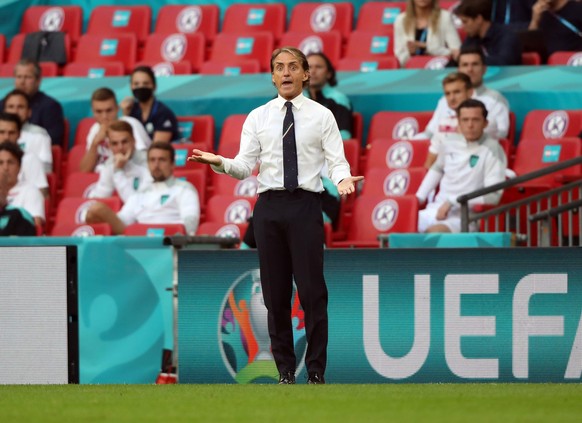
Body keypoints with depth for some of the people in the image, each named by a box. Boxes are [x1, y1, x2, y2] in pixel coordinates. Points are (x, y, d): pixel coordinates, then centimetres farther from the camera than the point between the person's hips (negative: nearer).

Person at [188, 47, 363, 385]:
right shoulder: (258, 117, 9)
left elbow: (337, 160, -2)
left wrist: (343, 179, -24)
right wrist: (219, 163, -18)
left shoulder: (322, 116, 4)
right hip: (270, 205, 2)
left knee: (312, 291, -4)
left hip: (305, 205, -2)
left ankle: (316, 373, 3)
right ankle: (286, 372, 13)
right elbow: (245, 166, 2)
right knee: (276, 294, 5)